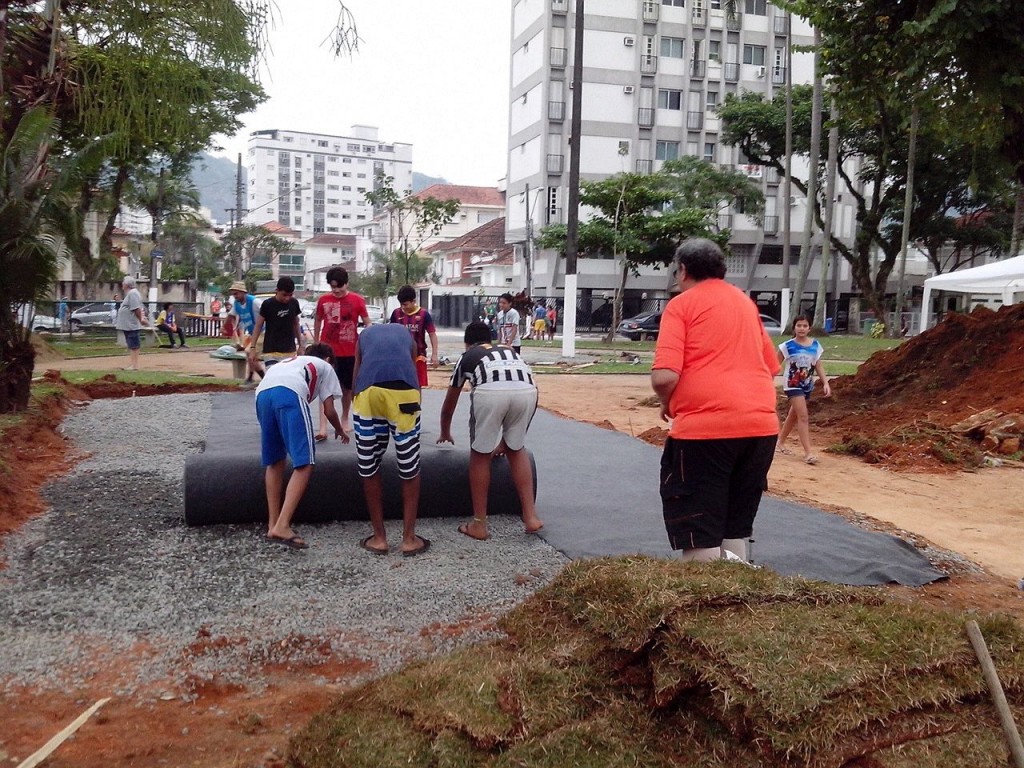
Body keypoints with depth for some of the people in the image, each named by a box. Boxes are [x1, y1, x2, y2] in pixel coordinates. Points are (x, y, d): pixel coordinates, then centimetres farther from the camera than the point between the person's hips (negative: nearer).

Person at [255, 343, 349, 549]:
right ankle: (282, 526, -18)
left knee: (274, 462, 18)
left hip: (262, 393, 6)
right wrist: (340, 431, 49)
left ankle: (273, 524, 18)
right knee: (304, 464, -6)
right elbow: (329, 411, 28)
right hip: (290, 393, -6)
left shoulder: (288, 361, 45)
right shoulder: (325, 367, 33)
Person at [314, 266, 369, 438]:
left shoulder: (357, 300, -4)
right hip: (328, 351, 0)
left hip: (350, 351, 0)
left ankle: (345, 418, 34)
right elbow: (318, 321, 14)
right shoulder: (323, 300, 1)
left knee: (347, 387, 14)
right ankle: (323, 427, -14)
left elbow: (367, 323, 0)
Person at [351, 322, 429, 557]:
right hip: (404, 389, 0)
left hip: (369, 389, 0)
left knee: (369, 468, 15)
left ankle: (379, 537, 21)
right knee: (409, 468, 12)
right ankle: (409, 538, 16)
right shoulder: (407, 335, 36)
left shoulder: (364, 335, 37)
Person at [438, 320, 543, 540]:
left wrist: (445, 434, 64)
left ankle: (479, 524, 22)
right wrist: (504, 440, 59)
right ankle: (531, 516, 23)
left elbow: (449, 405, 45)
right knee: (517, 450, 25)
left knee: (480, 456, 16)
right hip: (527, 390, 3)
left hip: (490, 391, -3)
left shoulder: (466, 357, 34)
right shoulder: (510, 351, 41)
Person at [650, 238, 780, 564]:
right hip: (761, 426, 6)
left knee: (698, 536, -1)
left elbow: (664, 377, -13)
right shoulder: (746, 303, 19)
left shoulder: (681, 305, -1)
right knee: (735, 527, 17)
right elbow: (772, 368, 26)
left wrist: (667, 403, 7)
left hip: (703, 427, -6)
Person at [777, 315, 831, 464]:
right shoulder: (788, 345, -10)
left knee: (793, 415, 17)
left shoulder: (815, 345, 1)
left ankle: (780, 441, 37)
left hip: (807, 385, 5)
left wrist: (825, 383, -3)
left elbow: (818, 366, 6)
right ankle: (808, 452, -17)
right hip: (792, 384, -5)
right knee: (803, 416, -15)